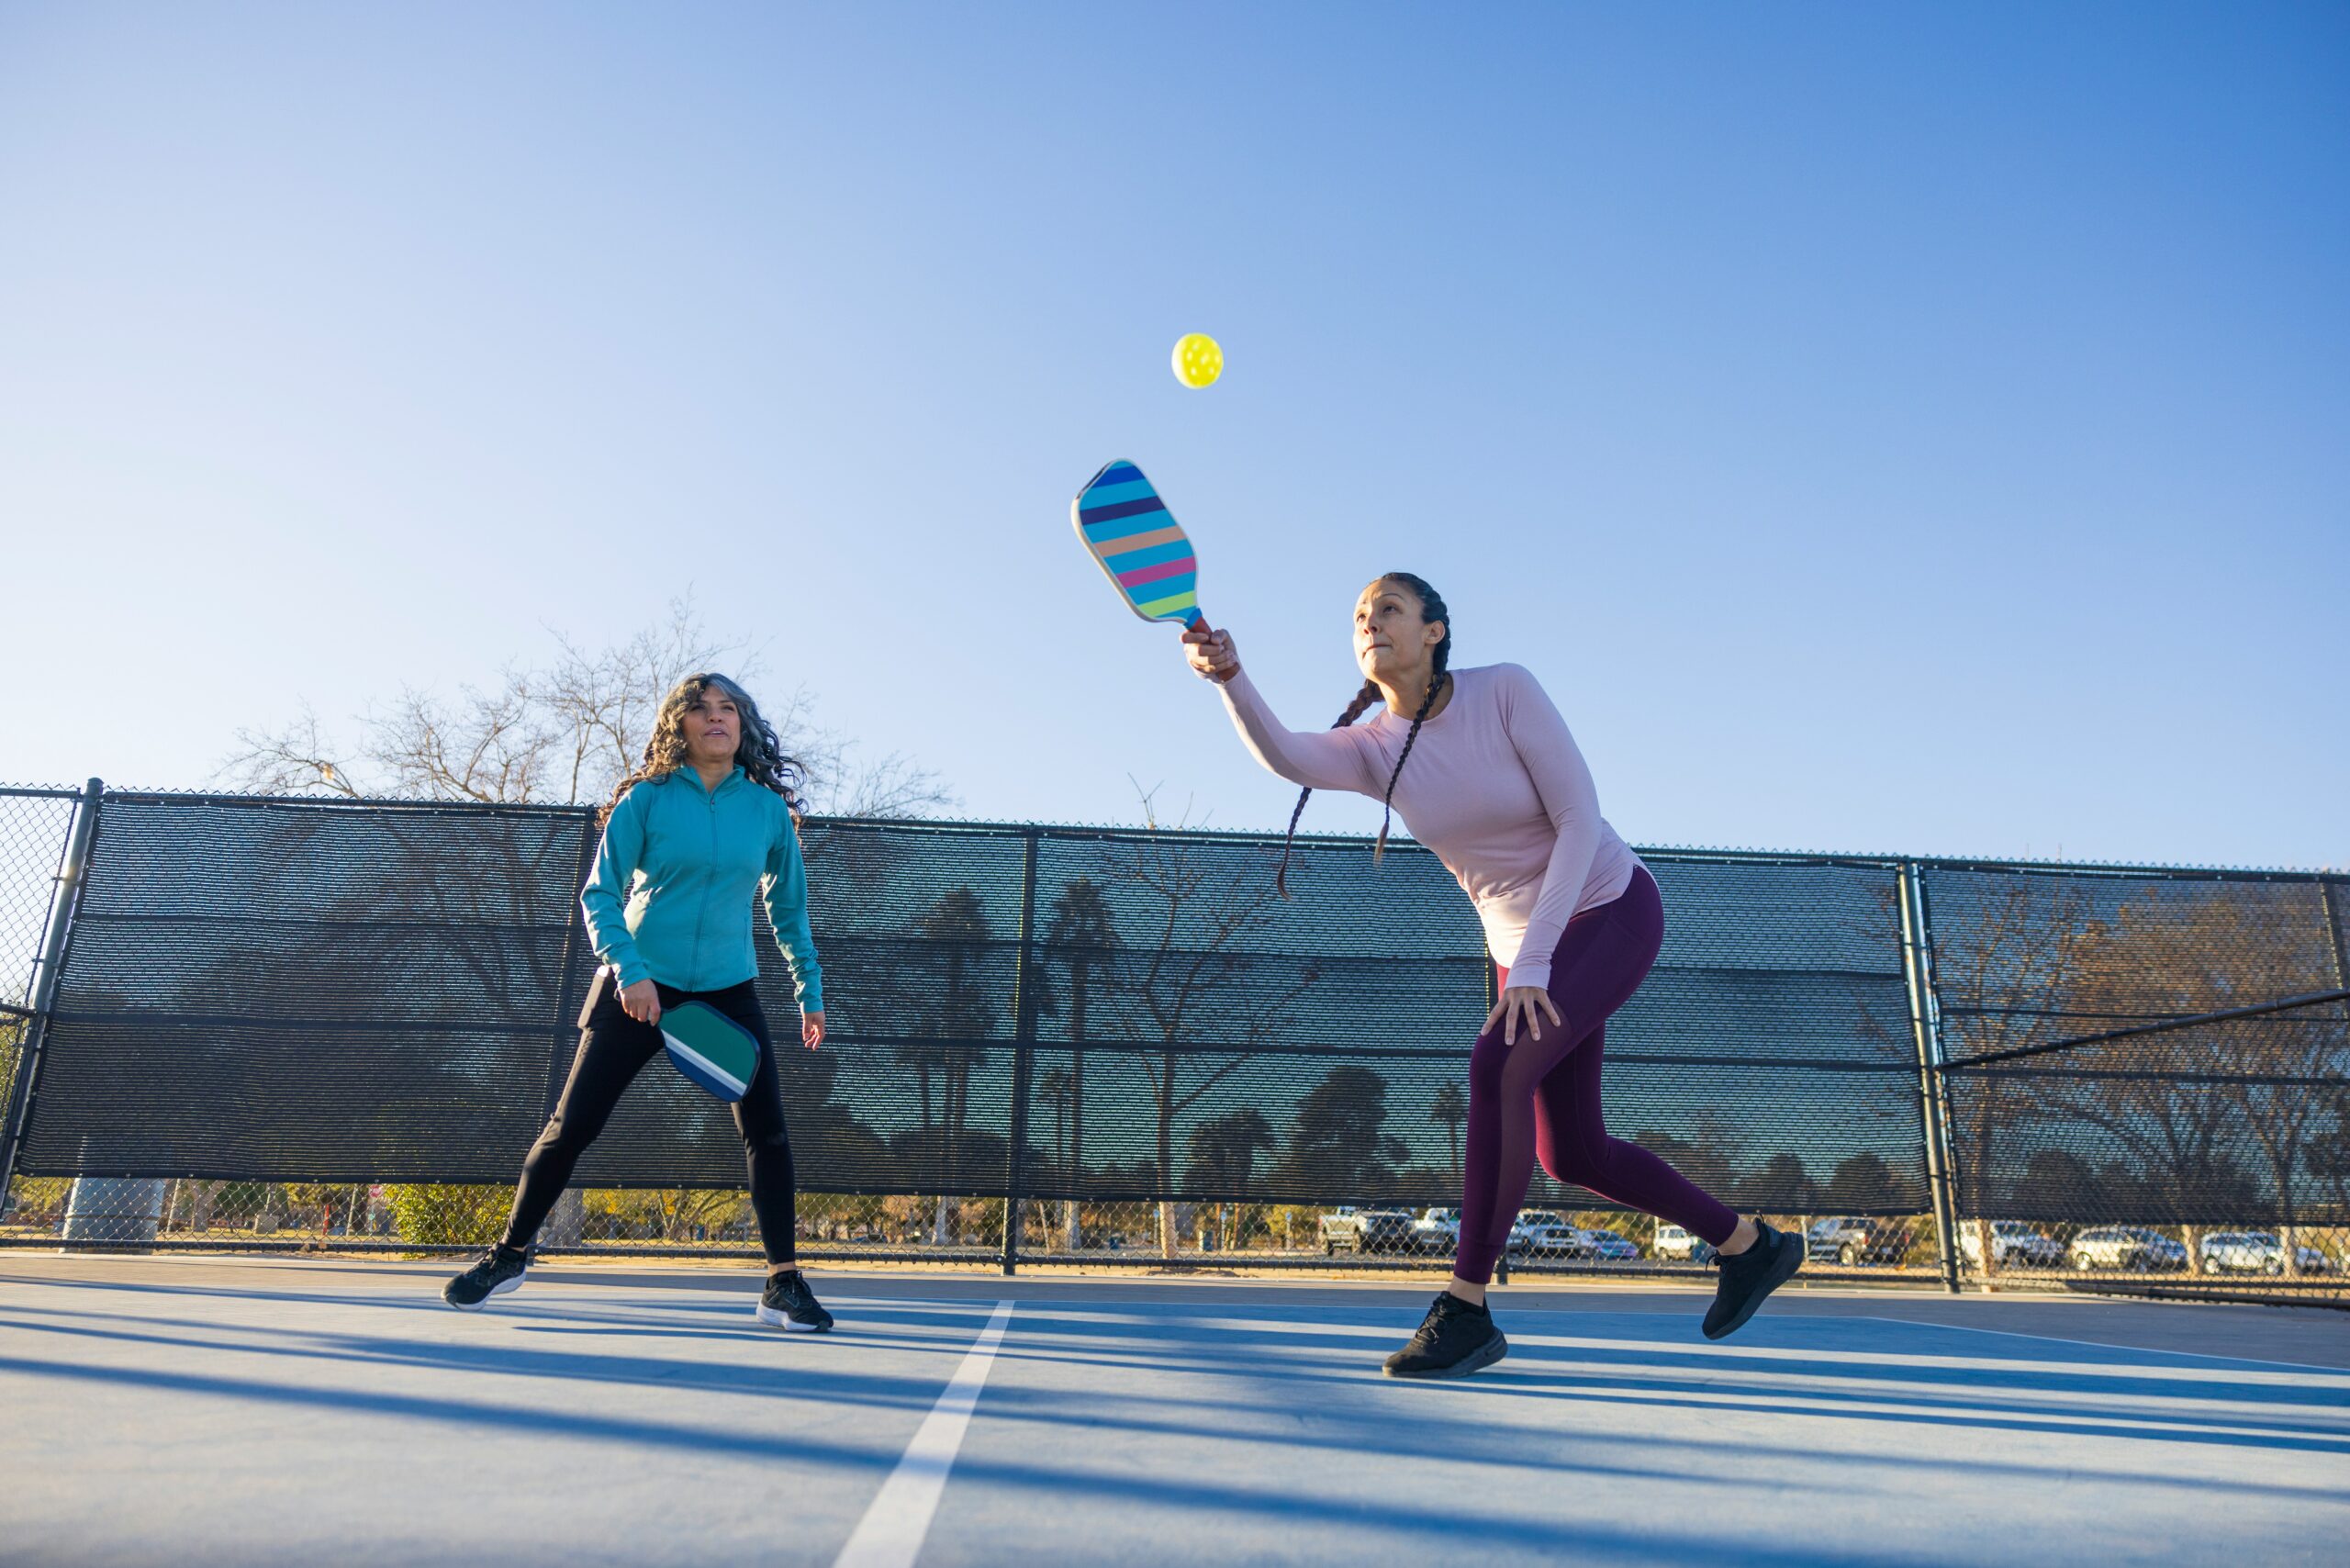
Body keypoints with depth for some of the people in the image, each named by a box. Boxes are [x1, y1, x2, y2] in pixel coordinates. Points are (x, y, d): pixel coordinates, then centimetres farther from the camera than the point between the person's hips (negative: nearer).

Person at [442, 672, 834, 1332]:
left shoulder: (769, 809, 2)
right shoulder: (647, 799, -4)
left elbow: (789, 907, 12)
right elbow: (600, 895, -4)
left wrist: (810, 990, 11)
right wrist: (629, 970, -19)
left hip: (728, 991, 1)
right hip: (641, 987, -1)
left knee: (767, 1129, -8)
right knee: (573, 1124, 4)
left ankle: (783, 1284, 3)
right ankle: (509, 1255, 28)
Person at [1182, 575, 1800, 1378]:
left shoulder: (1505, 688, -19)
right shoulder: (1371, 749, -8)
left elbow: (1580, 819, -22)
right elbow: (1284, 755, -30)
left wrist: (1531, 963, -28)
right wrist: (1230, 676, -50)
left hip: (1611, 911, -6)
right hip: (1523, 944, 6)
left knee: (1496, 1065, -28)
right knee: (1570, 1155, 9)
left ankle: (1466, 1309, -18)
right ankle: (1751, 1245, 33)